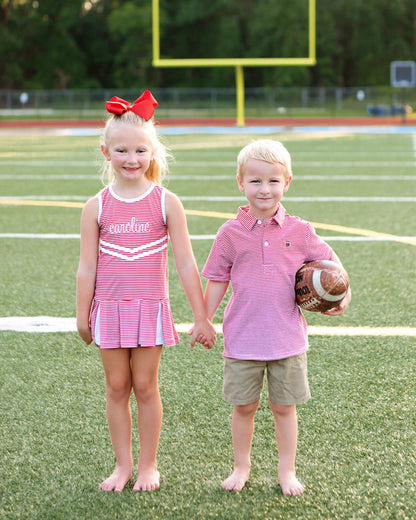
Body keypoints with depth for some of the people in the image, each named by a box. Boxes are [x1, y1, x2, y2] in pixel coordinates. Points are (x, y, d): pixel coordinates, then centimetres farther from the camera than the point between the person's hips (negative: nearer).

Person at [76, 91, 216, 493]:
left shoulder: (166, 203, -4)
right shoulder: (97, 207, -2)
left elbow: (185, 264, -3)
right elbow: (87, 267, 3)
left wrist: (201, 317, -2)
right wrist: (82, 316, 6)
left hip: (150, 308, -1)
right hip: (110, 307, 1)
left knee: (145, 387, 5)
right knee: (117, 387, 8)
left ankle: (148, 465, 18)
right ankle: (122, 464, 20)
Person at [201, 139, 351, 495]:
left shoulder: (299, 232, -1)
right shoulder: (231, 233, -2)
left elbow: (330, 262, 13)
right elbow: (217, 281, 5)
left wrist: (343, 293, 0)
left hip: (287, 338, 0)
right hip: (242, 338, 0)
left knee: (284, 406, 10)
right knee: (244, 406, 10)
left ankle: (287, 471, 23)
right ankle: (241, 467, 27)